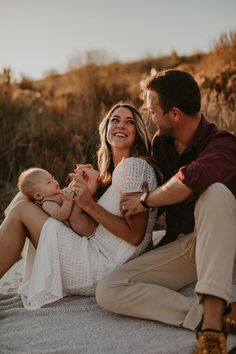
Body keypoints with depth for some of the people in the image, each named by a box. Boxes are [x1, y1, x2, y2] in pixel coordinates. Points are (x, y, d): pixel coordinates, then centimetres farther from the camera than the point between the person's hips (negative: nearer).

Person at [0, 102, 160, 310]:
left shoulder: (133, 166, -12)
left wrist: (90, 206, -17)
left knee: (22, 211, -8)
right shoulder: (117, 169, 17)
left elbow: (135, 236, -17)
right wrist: (85, 185, 4)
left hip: (105, 267, -10)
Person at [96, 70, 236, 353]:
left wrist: (145, 200, -23)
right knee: (107, 291, -17)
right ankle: (208, 317, -31)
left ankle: (211, 315, -41)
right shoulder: (160, 142, 6)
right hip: (178, 247, 6)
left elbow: (189, 180, -41)